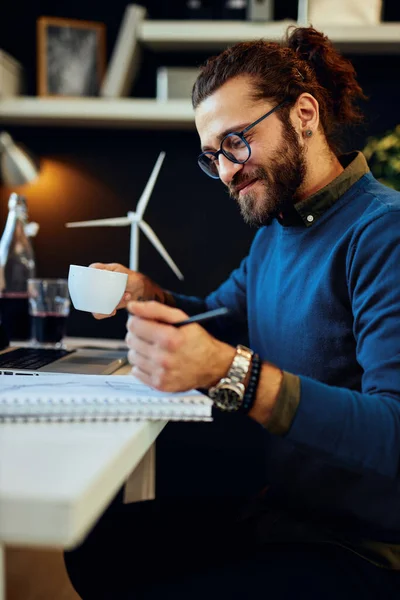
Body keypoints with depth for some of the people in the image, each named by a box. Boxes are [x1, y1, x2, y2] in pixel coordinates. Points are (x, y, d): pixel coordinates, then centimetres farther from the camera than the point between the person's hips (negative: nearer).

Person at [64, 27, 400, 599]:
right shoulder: (273, 230, 10)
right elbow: (223, 316, 23)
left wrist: (230, 371, -36)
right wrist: (145, 294, 3)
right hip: (278, 509, 8)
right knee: (95, 547, 6)